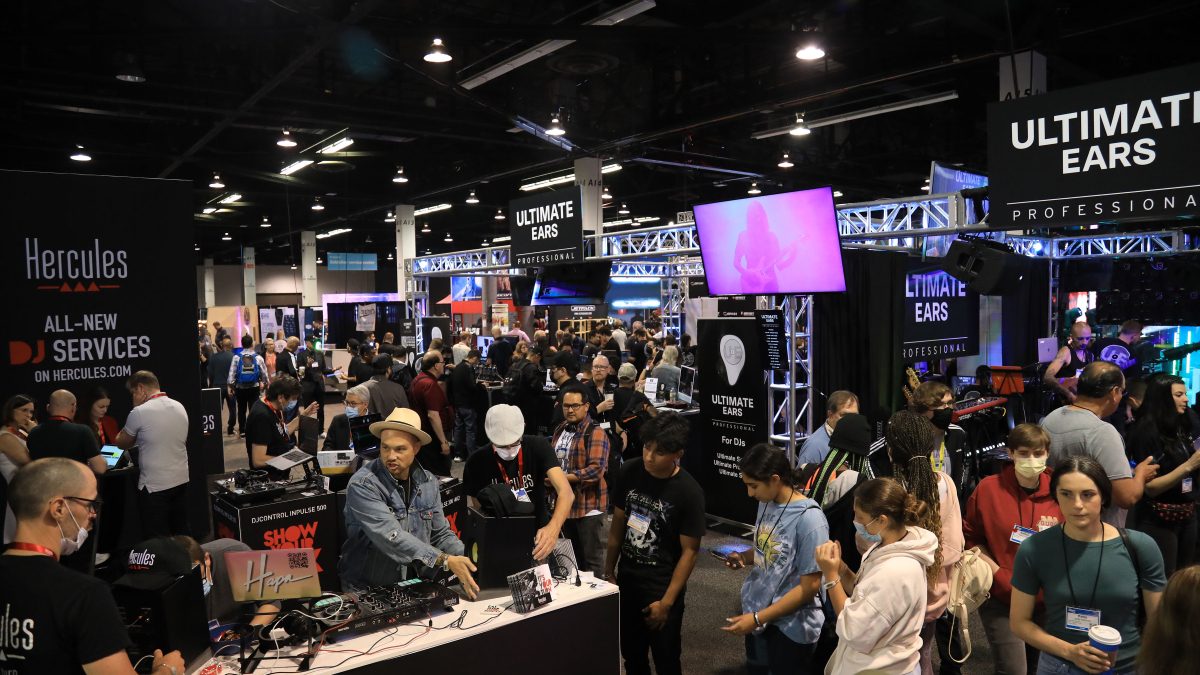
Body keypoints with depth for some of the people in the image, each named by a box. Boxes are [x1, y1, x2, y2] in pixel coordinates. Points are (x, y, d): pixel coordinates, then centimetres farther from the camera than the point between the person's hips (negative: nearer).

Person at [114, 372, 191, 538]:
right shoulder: (180, 407, 6)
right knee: (182, 533, 17)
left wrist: (135, 408, -2)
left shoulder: (140, 412, -15)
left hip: (154, 486, -7)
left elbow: (121, 443, 0)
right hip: (181, 481, 7)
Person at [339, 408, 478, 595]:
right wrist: (445, 561, -33)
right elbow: (391, 537, -25)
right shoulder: (362, 486, -15)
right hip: (366, 592, -4)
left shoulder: (428, 482, 5)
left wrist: (468, 560, -9)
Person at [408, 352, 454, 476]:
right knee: (441, 476, -6)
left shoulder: (418, 380, 12)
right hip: (433, 438, -10)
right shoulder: (430, 384, -20)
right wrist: (444, 442, -24)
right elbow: (433, 415, -26)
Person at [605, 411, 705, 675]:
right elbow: (618, 523, 5)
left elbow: (689, 551, -15)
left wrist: (667, 602, -15)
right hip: (626, 581, 4)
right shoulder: (630, 472, -6)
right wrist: (609, 571, 7)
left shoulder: (689, 492, -19)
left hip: (662, 589, -4)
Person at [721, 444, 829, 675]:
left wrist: (757, 619, -20)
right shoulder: (766, 503, -2)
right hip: (758, 616, 7)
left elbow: (809, 586, -22)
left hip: (790, 627, -7)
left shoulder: (809, 519, -24)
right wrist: (744, 557, -8)